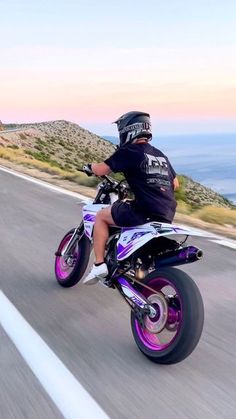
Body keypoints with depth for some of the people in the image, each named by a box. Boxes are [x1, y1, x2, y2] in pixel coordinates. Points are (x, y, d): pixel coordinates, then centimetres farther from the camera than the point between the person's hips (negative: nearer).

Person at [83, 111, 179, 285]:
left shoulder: (129, 152, -3)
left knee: (101, 216, 10)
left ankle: (99, 264, 3)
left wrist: (90, 166, 17)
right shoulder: (160, 155, 18)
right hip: (168, 215, 8)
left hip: (144, 212, -8)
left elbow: (101, 170, -6)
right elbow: (175, 183, 24)